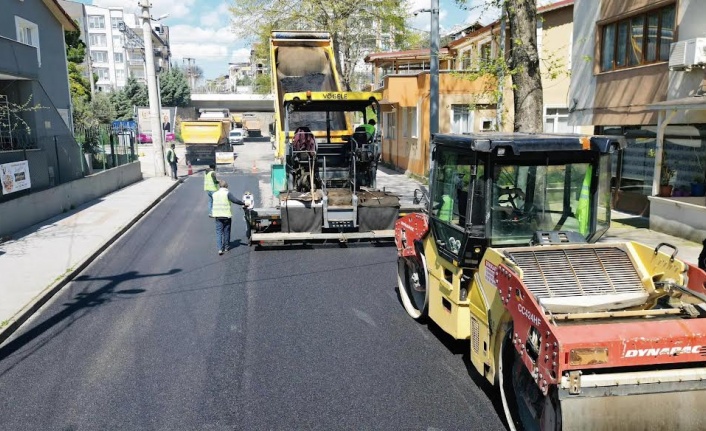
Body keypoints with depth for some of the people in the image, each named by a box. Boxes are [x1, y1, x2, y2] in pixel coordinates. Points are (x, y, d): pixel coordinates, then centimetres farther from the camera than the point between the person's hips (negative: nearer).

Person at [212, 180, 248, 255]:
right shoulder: (227, 193, -10)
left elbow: (214, 203, 15)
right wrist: (244, 204, -7)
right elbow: (235, 200, -16)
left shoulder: (214, 194, 6)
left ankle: (220, 248, -8)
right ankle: (226, 247, 22)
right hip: (226, 215, -3)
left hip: (217, 215, 3)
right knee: (226, 231, 11)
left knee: (219, 232, 4)